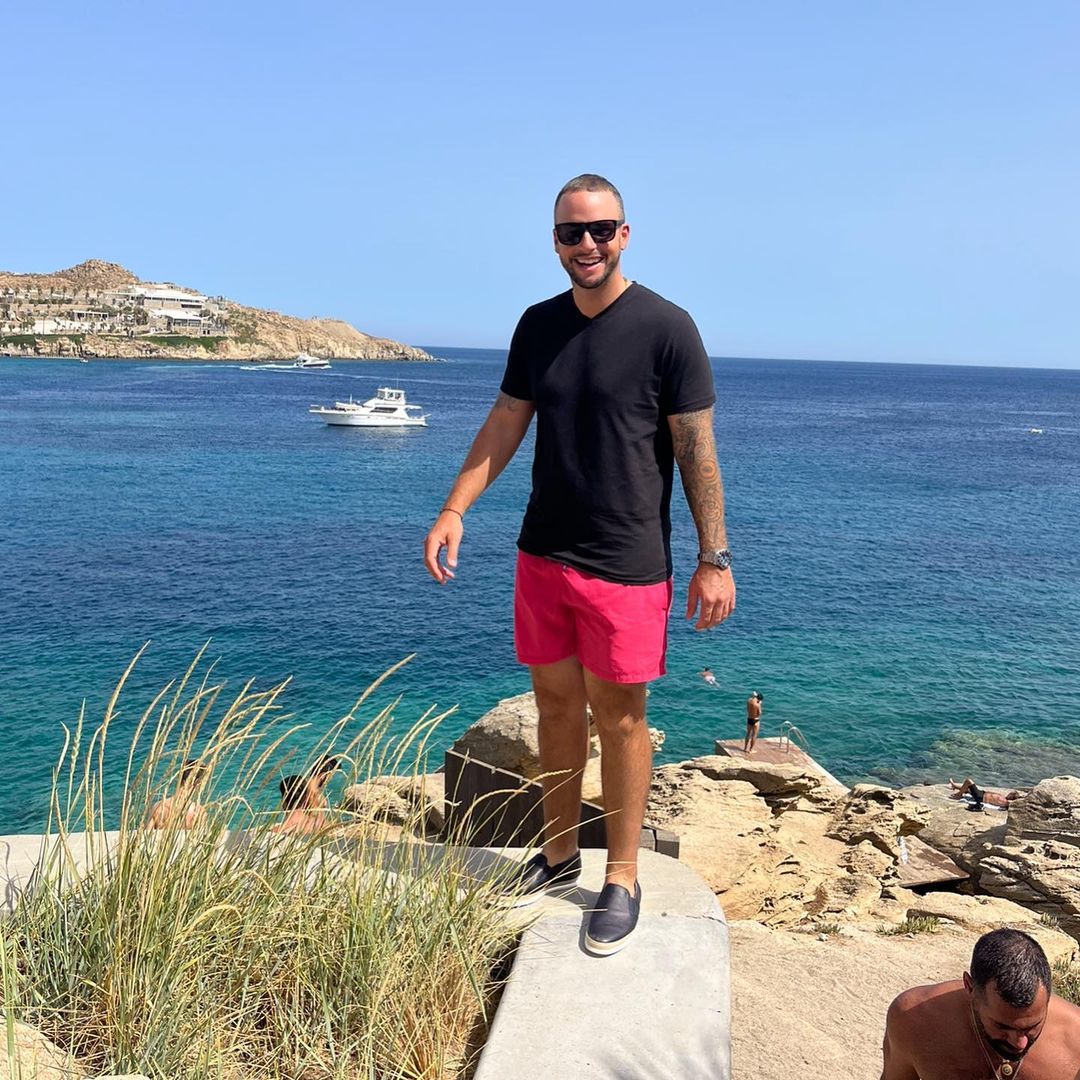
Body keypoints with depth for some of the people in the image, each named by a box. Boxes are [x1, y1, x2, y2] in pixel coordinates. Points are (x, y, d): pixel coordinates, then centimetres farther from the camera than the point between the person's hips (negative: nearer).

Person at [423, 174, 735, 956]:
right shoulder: (538, 326, 8)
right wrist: (454, 510, 0)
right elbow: (504, 425, 10)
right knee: (556, 704, 14)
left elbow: (696, 451, -8)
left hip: (625, 564, -5)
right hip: (542, 555, 5)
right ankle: (559, 855, 31)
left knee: (618, 718, 4)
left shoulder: (666, 328, -8)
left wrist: (715, 557, -10)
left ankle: (622, 880, 20)